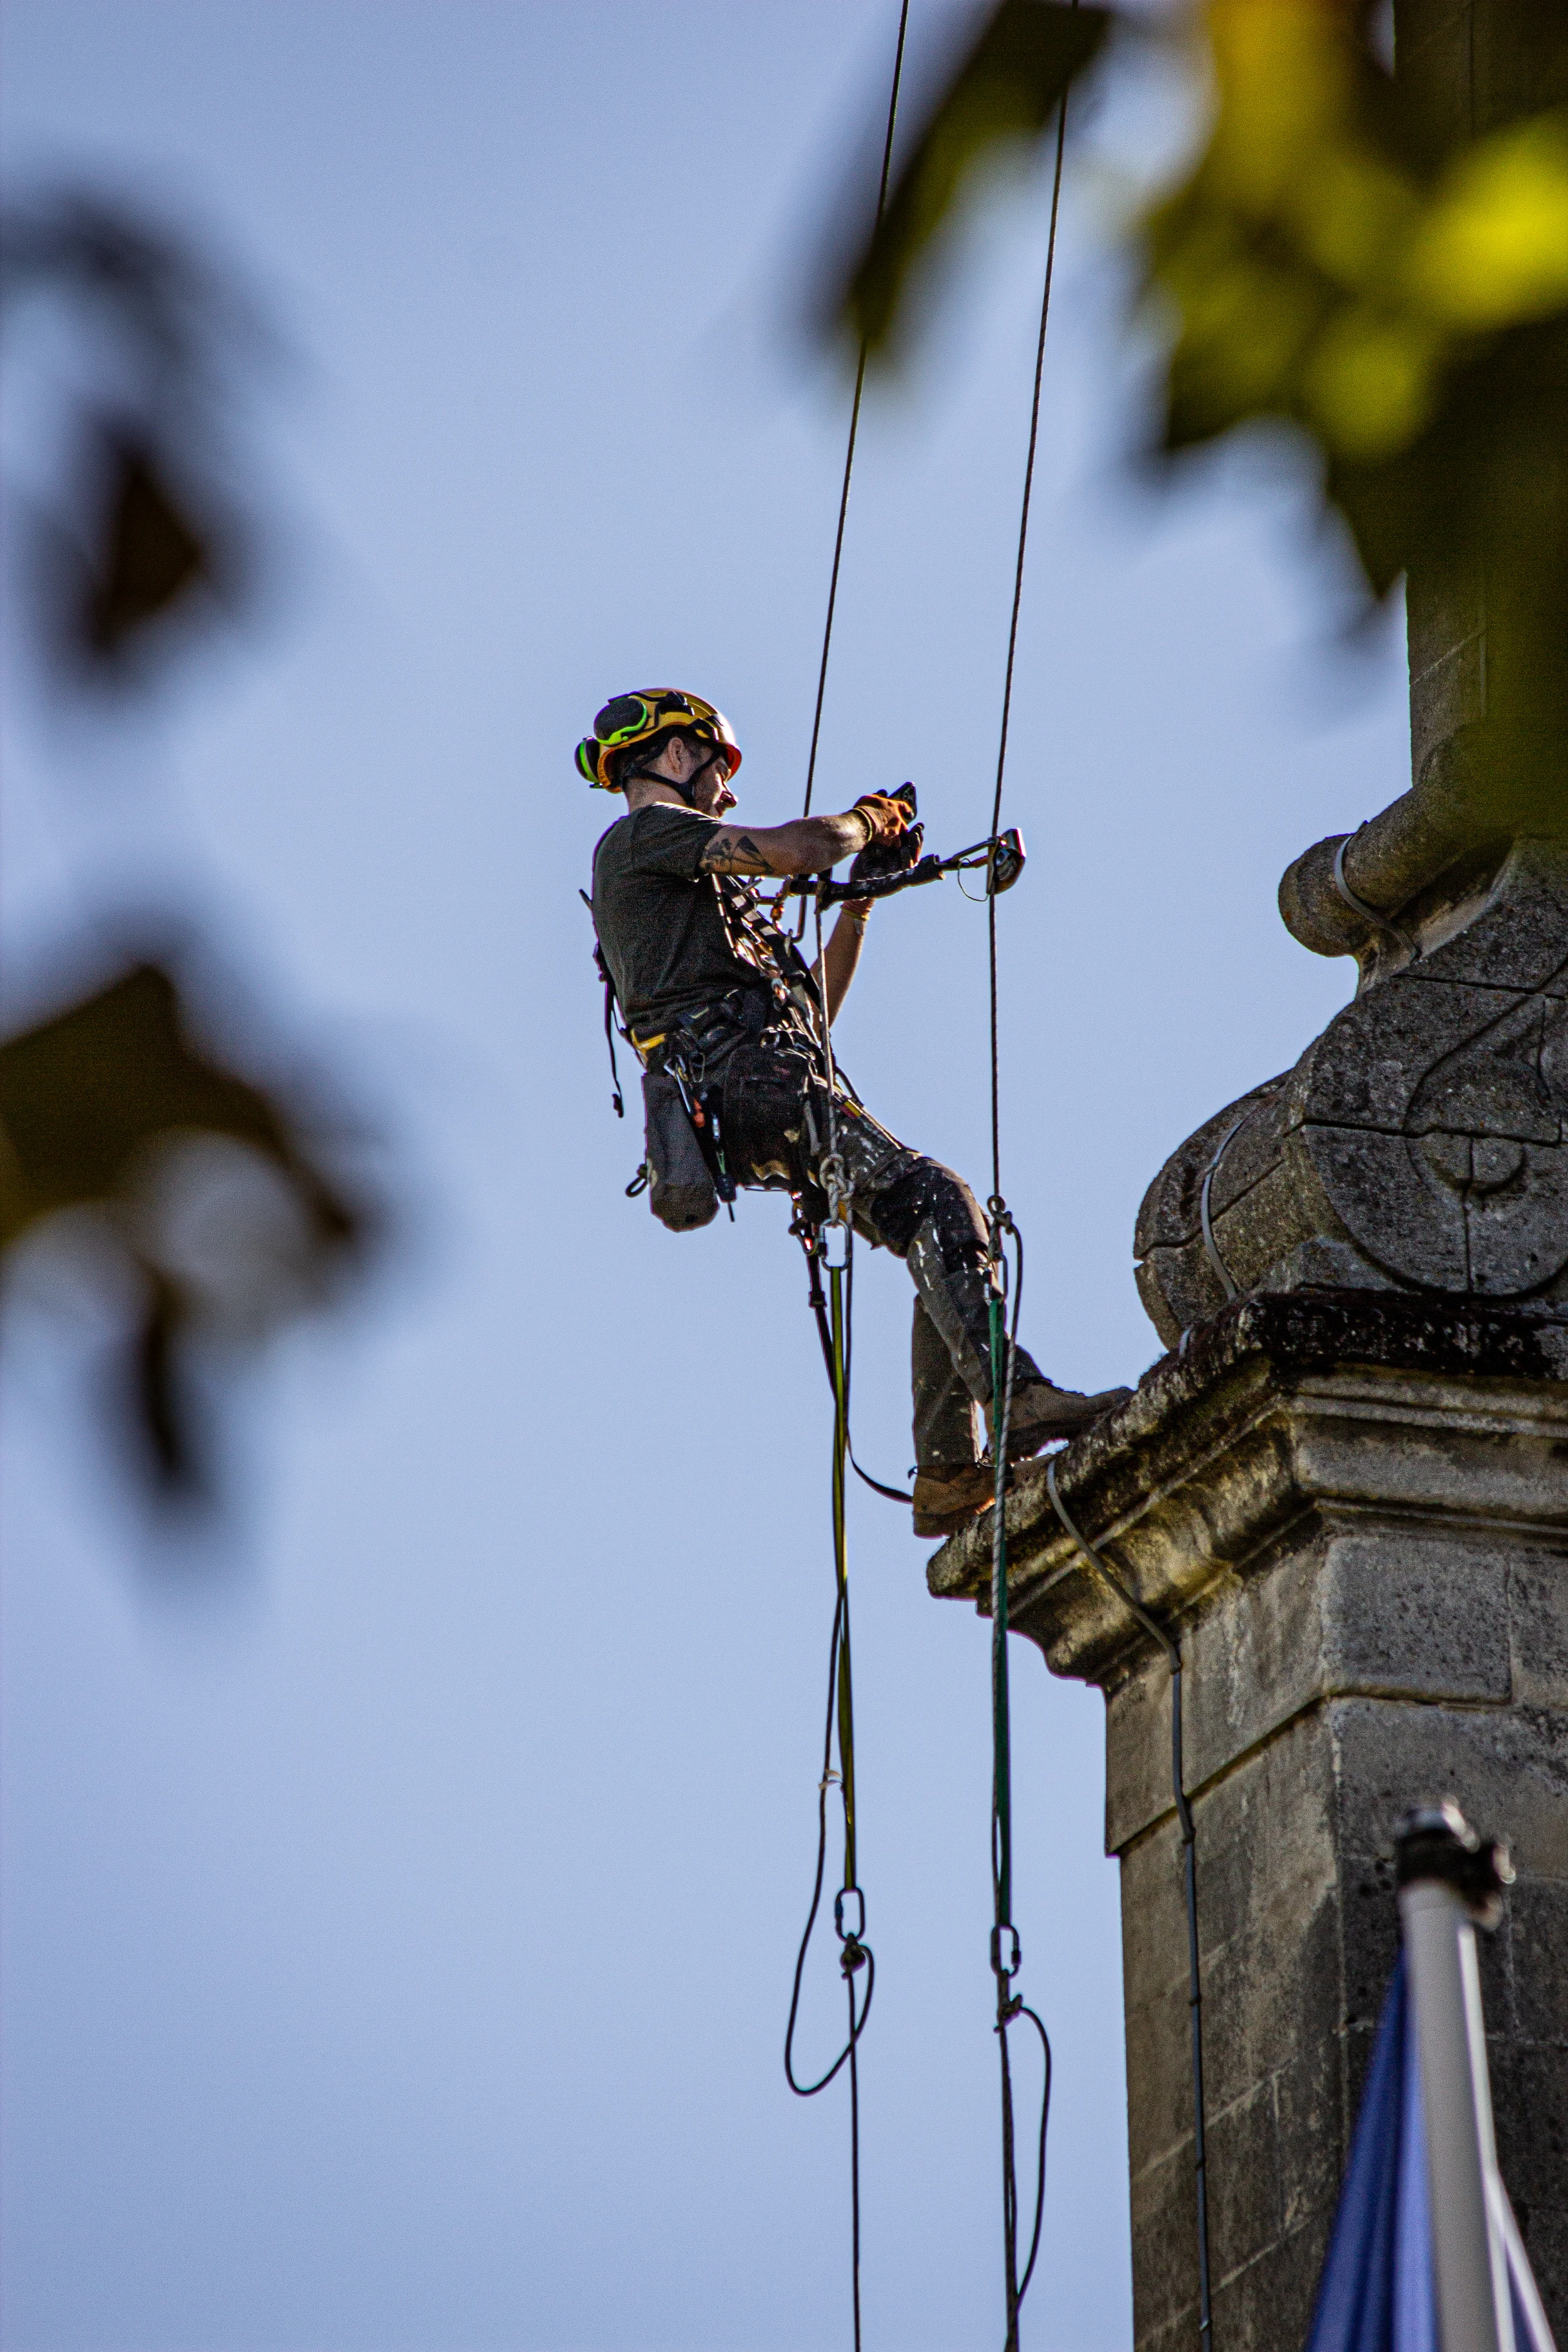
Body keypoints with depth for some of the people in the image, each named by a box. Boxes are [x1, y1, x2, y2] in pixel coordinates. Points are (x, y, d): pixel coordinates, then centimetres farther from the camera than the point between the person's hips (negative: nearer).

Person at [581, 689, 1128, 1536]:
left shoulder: (701, 892, 35)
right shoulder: (642, 836, 5)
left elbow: (814, 1003, 36)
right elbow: (800, 849, -8)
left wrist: (861, 897, 32)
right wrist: (863, 820, 14)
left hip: (765, 1101, 10)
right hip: (749, 1083, -10)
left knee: (945, 1239, 4)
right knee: (933, 1201, -23)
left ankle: (948, 1474, -4)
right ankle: (1018, 1399, -38)